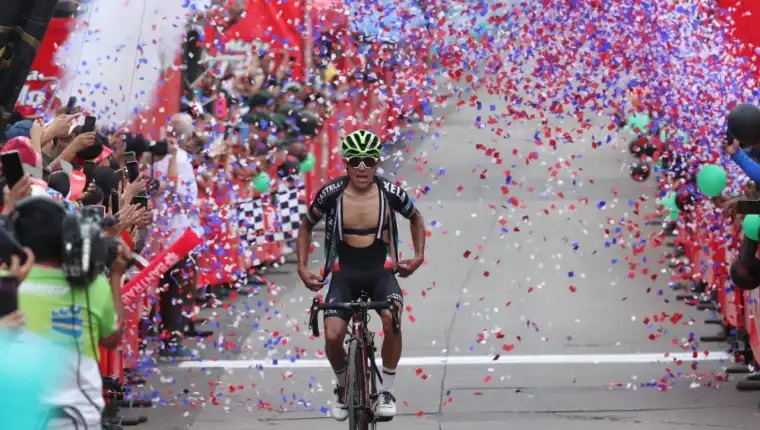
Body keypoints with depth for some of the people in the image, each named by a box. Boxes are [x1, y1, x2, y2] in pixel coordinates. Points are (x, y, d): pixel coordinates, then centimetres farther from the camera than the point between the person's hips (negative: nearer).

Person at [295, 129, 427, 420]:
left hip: (381, 271, 0)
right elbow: (306, 227, 9)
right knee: (333, 335, -21)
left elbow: (415, 219, 14)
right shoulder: (331, 194, -10)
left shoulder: (390, 193, -9)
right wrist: (302, 268, 1)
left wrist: (419, 255, 4)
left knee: (392, 320, -31)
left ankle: (386, 391, -11)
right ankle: (343, 387, 12)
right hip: (344, 273, 0)